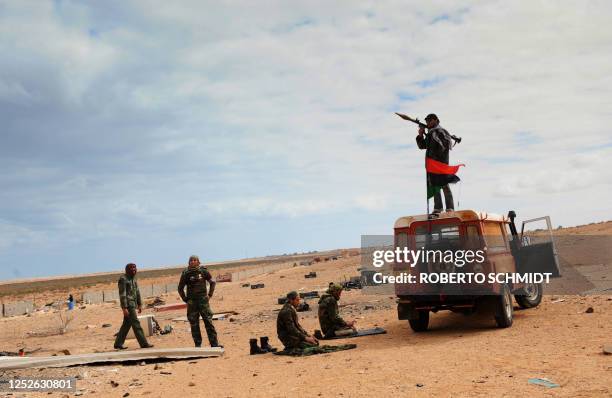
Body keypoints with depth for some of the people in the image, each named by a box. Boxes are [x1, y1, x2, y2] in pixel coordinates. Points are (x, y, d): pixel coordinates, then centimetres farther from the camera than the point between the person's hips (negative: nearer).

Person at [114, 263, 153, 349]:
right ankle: (144, 343, -7)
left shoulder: (133, 279, 15)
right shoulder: (123, 279, -12)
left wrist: (139, 304, 16)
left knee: (126, 324, 12)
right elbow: (122, 294, -16)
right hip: (128, 305, -9)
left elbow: (137, 292, 19)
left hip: (133, 304, 9)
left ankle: (118, 344, 18)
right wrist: (124, 308, -20)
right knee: (136, 324, -8)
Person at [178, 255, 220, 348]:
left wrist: (209, 295, 6)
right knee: (194, 325, 4)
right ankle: (198, 345, 13)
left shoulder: (203, 271, -1)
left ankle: (214, 344, 0)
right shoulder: (186, 273, -3)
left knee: (209, 322, -3)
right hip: (192, 302, 0)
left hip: (203, 300, 0)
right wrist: (185, 299, 3)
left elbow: (213, 282, 11)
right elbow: (180, 288, 8)